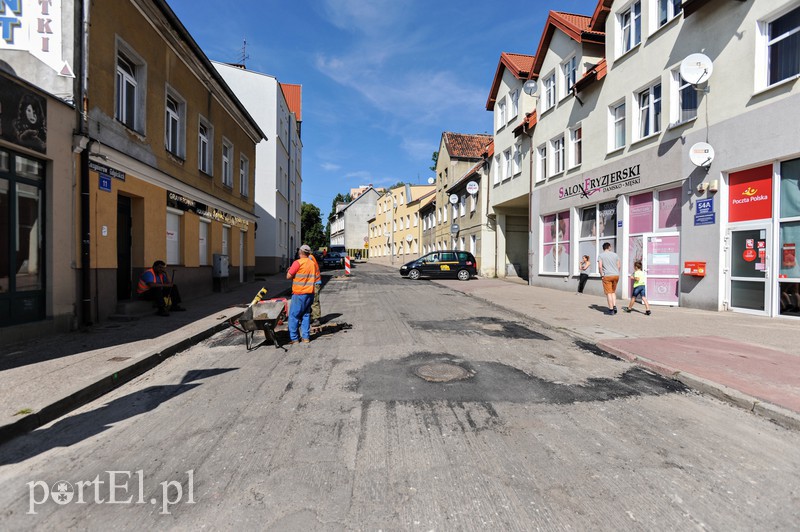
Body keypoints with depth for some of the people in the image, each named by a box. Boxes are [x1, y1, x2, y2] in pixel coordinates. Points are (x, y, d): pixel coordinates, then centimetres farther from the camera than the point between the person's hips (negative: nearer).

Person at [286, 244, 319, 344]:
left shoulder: (298, 263, -12)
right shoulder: (313, 263, 7)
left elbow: (288, 276, -11)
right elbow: (317, 278, 13)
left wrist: (290, 270, 8)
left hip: (299, 293, -6)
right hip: (310, 293, 6)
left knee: (293, 316, 4)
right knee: (306, 315, 13)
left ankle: (294, 338, 6)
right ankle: (306, 337, 15)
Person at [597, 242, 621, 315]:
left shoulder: (600, 255, 0)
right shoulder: (615, 255, 10)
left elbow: (600, 266, -10)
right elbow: (618, 266, 7)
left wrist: (602, 275, -1)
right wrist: (617, 274, 17)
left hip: (607, 276, -4)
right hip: (616, 275, 4)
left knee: (609, 293, 0)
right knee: (613, 292, 18)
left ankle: (611, 309, 1)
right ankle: (614, 306, 6)